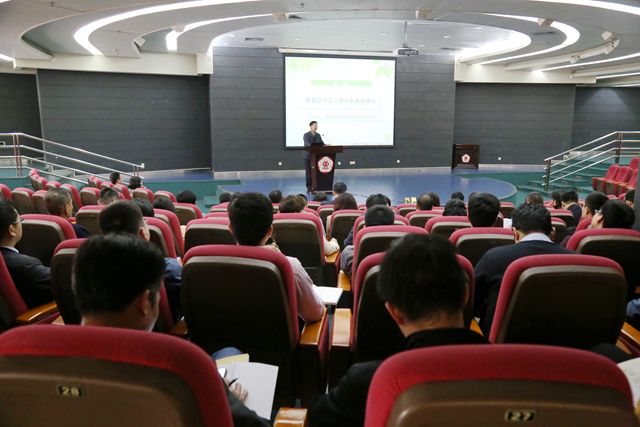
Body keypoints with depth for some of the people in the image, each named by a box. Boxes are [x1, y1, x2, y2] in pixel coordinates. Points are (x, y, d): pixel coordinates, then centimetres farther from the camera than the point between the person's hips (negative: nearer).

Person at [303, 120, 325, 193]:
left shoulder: (318, 135, 11)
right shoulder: (306, 135, -5)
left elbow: (322, 143, 6)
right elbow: (307, 144, -21)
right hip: (308, 155, -4)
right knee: (308, 172, -2)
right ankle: (309, 187, 6)